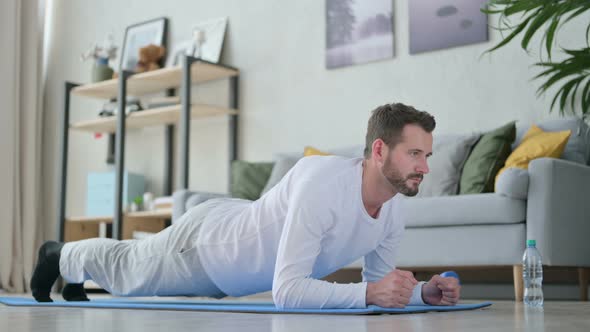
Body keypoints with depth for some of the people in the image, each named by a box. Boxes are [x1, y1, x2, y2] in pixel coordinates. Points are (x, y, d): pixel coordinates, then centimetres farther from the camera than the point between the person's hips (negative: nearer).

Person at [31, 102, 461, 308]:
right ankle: (60, 257, 57)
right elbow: (287, 290, -47)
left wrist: (422, 291, -23)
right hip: (205, 239, -7)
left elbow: (379, 280, -4)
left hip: (241, 236, 7)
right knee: (125, 270, 24)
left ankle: (74, 265, 65)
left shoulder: (394, 212, -18)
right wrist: (368, 293, -55)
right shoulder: (322, 184, -45)